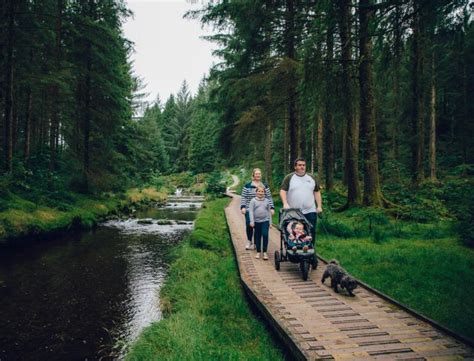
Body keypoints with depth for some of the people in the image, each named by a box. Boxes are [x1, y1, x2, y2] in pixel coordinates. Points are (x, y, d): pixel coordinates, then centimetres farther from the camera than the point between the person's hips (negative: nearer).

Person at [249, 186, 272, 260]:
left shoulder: (267, 201, 5)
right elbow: (251, 211, -3)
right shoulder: (253, 201, -1)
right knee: (258, 236, 8)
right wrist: (252, 221, -9)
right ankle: (258, 252, 21)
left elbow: (269, 211, 11)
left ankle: (265, 252, -2)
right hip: (257, 221, 0)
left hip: (265, 220, 0)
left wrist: (270, 222, 10)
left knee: (265, 235, -13)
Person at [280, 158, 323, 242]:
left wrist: (319, 206, 5)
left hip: (310, 211, 2)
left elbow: (317, 192, 13)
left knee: (311, 232, 0)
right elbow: (283, 191, -4)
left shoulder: (312, 178, 11)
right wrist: (285, 203, -18)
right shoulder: (289, 178, 2)